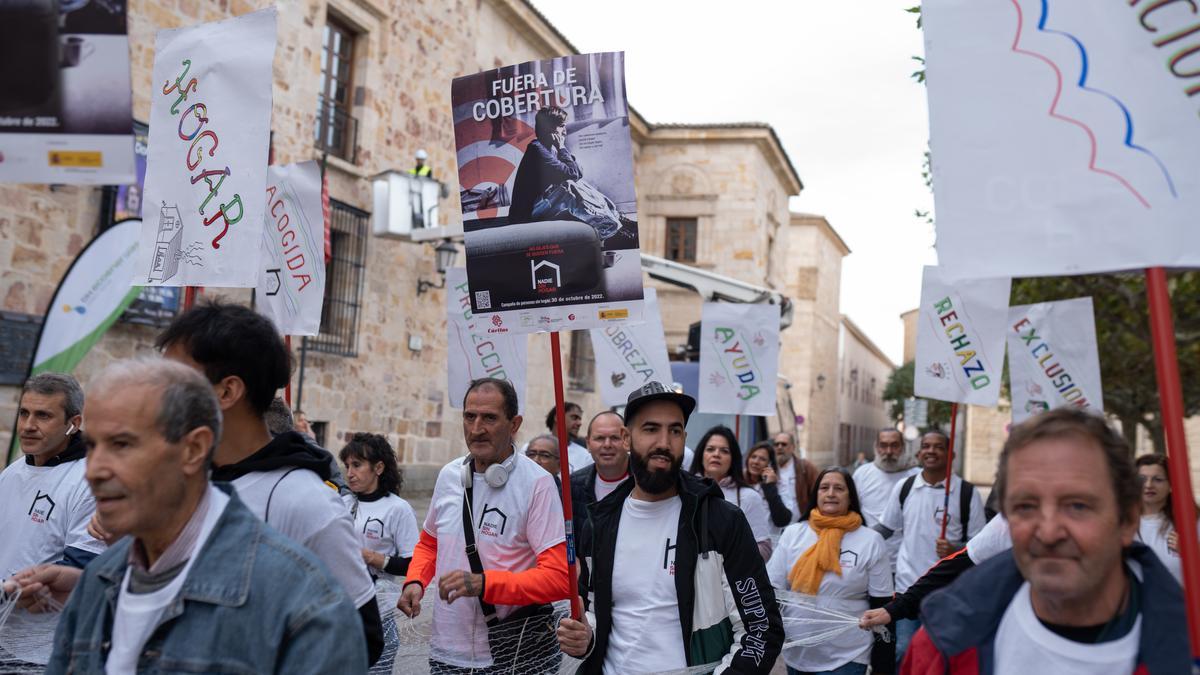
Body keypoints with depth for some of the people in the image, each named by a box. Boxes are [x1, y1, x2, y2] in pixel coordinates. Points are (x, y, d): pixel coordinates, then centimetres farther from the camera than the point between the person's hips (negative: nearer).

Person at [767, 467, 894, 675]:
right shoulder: (793, 533, 0)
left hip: (847, 657, -2)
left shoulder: (871, 540, -5)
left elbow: (882, 606, -2)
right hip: (796, 653, 2)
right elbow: (771, 589, 3)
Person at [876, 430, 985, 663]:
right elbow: (886, 528, 12)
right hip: (907, 587, 2)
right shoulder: (903, 487, 3)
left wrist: (955, 550, -20)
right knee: (904, 651, 8)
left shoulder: (967, 493, -5)